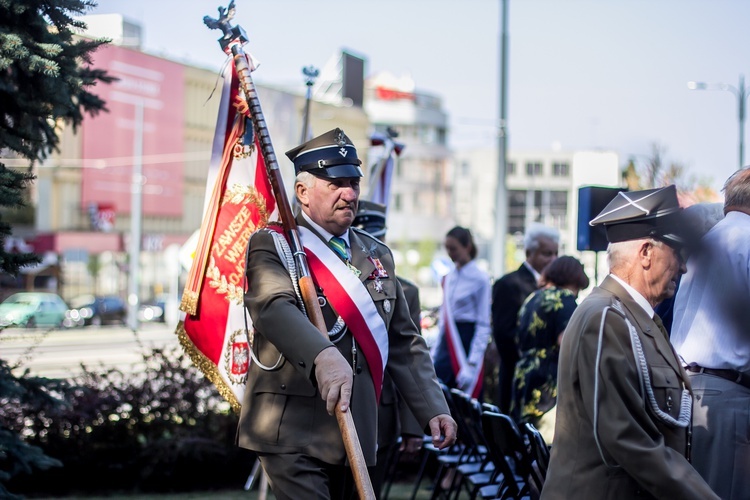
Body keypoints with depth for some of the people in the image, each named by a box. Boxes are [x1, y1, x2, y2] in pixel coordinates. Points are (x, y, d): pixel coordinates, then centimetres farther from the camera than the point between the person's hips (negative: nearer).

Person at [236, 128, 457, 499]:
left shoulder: (377, 255, 17)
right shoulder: (273, 245, -3)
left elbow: (404, 343, 19)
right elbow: (274, 308, -24)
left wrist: (432, 410, 7)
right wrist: (322, 356, -42)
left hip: (356, 427, 6)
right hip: (293, 430, -6)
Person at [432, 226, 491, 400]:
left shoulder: (480, 279, -7)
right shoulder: (448, 278, 13)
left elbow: (483, 325, -9)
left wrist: (472, 364, -16)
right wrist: (435, 355, 12)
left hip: (467, 342, -6)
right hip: (447, 344, 6)